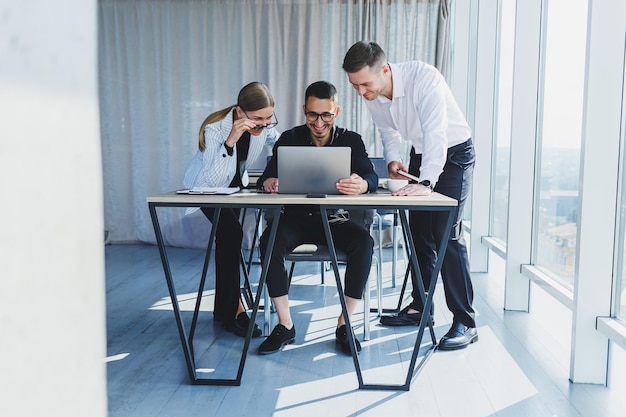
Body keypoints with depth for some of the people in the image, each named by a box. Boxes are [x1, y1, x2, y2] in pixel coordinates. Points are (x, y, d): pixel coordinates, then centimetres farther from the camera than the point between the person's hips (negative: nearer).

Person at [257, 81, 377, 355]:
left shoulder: (351, 140, 3)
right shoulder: (290, 139, 5)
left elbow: (371, 176, -12)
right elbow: (267, 176, -6)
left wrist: (362, 185, -39)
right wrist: (268, 183, -33)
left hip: (335, 219, 0)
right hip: (297, 217, 1)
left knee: (364, 242, -30)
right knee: (269, 241, -30)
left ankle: (344, 324, -16)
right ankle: (285, 326, -17)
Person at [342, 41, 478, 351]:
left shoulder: (424, 77, -31)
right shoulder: (371, 96, -9)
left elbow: (435, 133, -39)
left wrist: (426, 183, -47)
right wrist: (392, 159, -13)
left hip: (454, 153, -7)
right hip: (420, 153, 7)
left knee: (446, 234, -15)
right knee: (418, 232, 9)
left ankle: (465, 322, -7)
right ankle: (420, 307, 23)